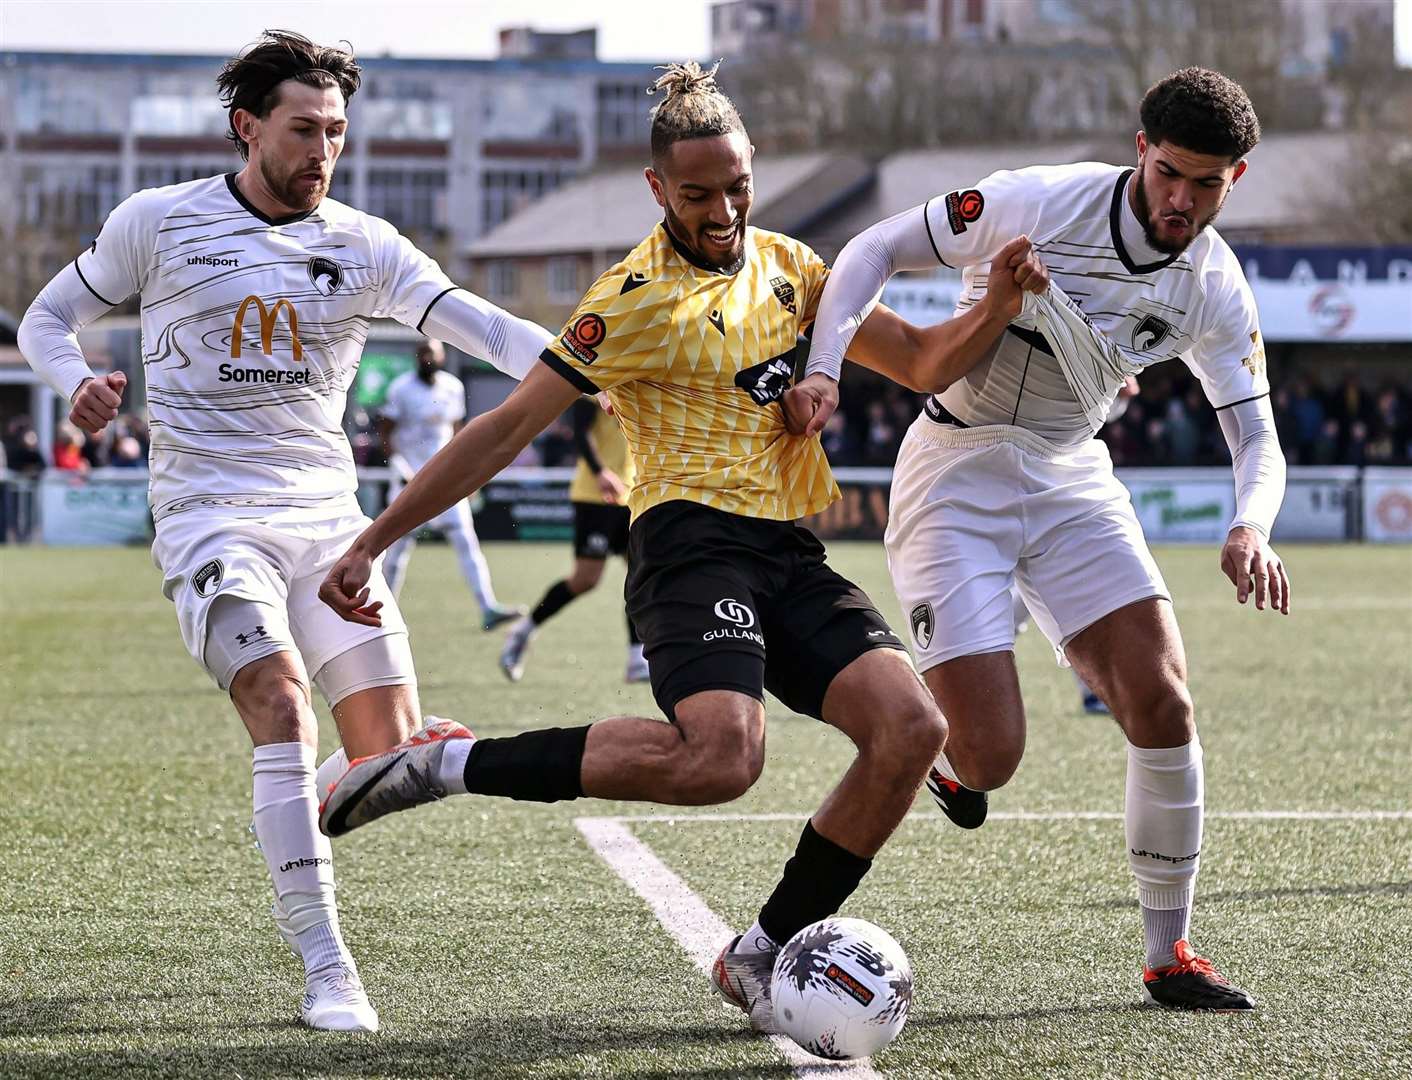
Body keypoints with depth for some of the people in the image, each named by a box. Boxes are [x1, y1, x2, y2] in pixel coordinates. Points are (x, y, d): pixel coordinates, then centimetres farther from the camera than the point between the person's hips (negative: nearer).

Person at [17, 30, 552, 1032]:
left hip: (326, 515, 4)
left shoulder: (362, 245, 5)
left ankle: (295, 832, 29)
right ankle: (326, 967, -22)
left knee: (392, 749, -5)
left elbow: (475, 323, -8)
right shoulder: (157, 223, 1)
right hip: (210, 515, -3)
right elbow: (47, 319, 12)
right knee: (283, 703, -25)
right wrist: (77, 380, -11)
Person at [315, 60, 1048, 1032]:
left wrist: (997, 308, 0)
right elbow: (510, 427, -3)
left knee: (911, 728, -16)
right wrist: (376, 541, -6)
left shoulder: (786, 265, 16)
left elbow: (923, 359, 21)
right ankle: (451, 763, -18)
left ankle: (762, 957, -3)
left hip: (790, 552, 7)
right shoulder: (638, 298, -3)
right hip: (693, 541, -7)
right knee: (720, 757, -33)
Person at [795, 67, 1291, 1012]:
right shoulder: (1040, 202, -18)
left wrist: (1251, 528, -24)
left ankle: (1170, 955, 2)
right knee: (990, 759, -16)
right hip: (956, 473, -4)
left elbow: (1257, 439, -2)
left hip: (1072, 478, 4)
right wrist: (824, 366, -25)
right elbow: (878, 249, -11)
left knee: (1163, 702, -13)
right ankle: (941, 746, 25)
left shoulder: (1216, 290, -4)